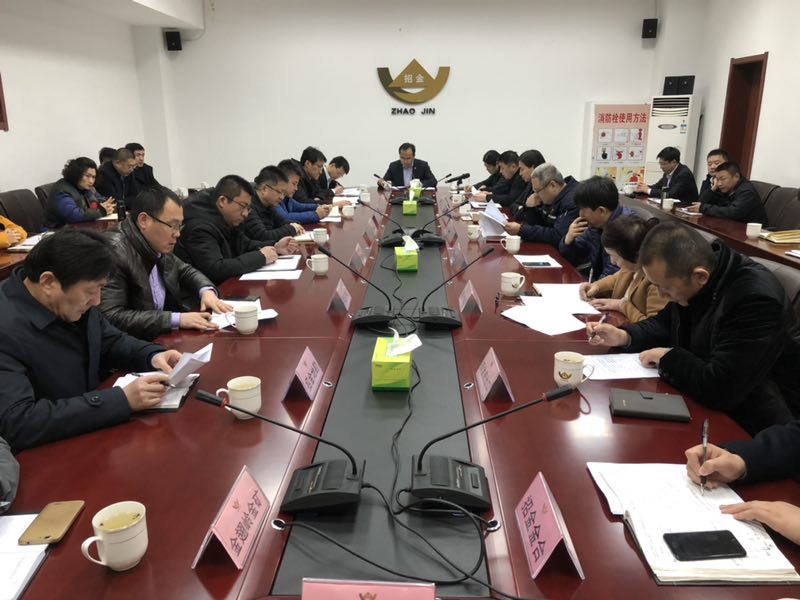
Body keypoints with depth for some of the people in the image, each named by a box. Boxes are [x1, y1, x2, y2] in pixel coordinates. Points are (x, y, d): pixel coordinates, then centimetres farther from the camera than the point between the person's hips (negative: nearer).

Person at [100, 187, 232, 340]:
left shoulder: (157, 245, 1)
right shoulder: (115, 253, -20)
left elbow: (185, 271, 19)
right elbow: (111, 317, -27)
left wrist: (207, 291, -3)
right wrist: (176, 319, -28)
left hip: (162, 336, 7)